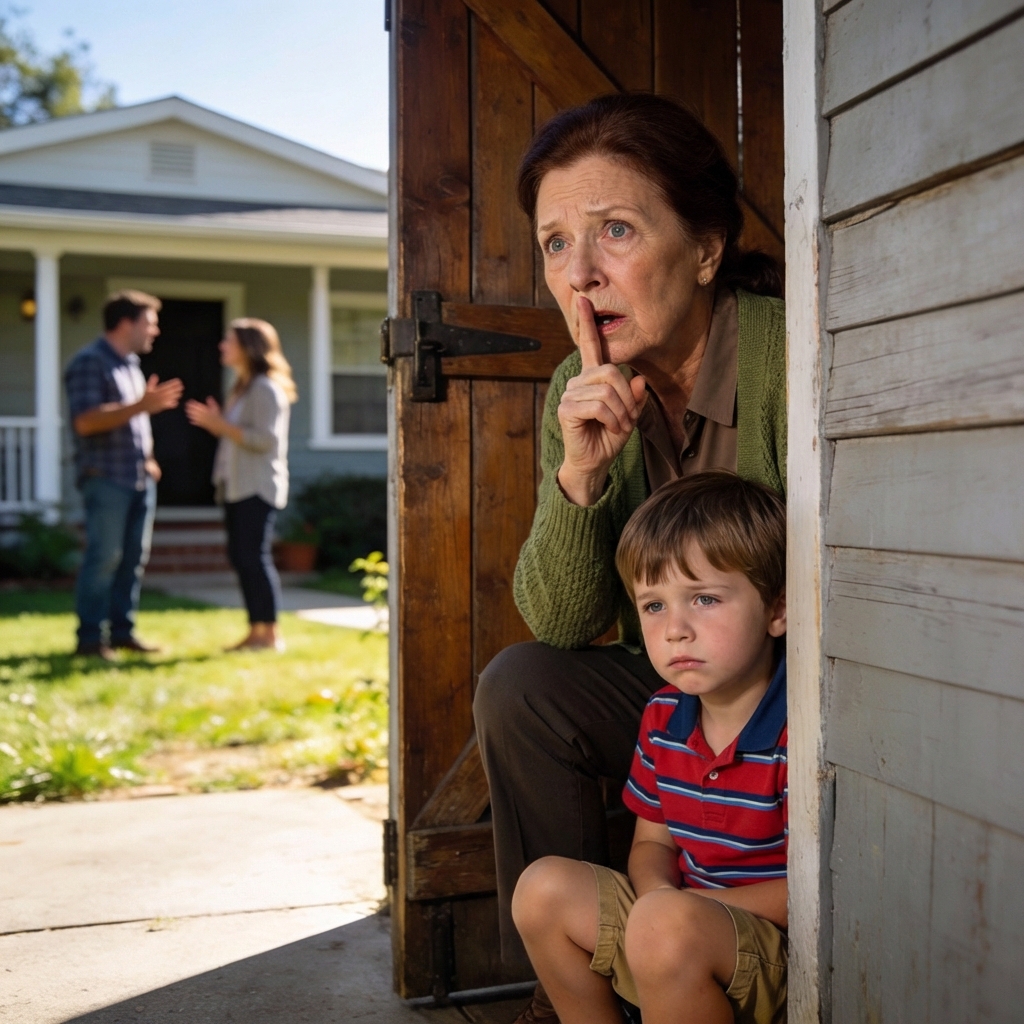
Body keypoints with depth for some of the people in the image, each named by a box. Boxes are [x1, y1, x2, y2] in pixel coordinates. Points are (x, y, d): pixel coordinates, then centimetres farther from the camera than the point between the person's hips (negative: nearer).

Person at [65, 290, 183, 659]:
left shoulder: (129, 363, 18)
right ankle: (90, 637, -2)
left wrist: (148, 459, 14)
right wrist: (141, 406, -25)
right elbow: (86, 421, -21)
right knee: (104, 557, -8)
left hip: (139, 476, 9)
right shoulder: (90, 362, -9)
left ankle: (122, 630, 14)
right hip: (106, 477, -8)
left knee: (134, 557, 7)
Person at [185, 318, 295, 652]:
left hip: (258, 487, -10)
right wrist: (215, 423, 8)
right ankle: (256, 631, 14)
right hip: (236, 486, 10)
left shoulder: (266, 388, -11)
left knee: (254, 556, -10)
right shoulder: (242, 387, 19)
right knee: (239, 557, 9)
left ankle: (270, 634, -4)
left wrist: (223, 426, -16)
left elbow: (265, 439, -19)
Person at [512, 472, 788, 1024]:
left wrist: (677, 906, -19)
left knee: (665, 926, -34)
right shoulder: (664, 715, 3)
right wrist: (658, 893, -11)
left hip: (784, 952, -8)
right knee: (544, 888, 1)